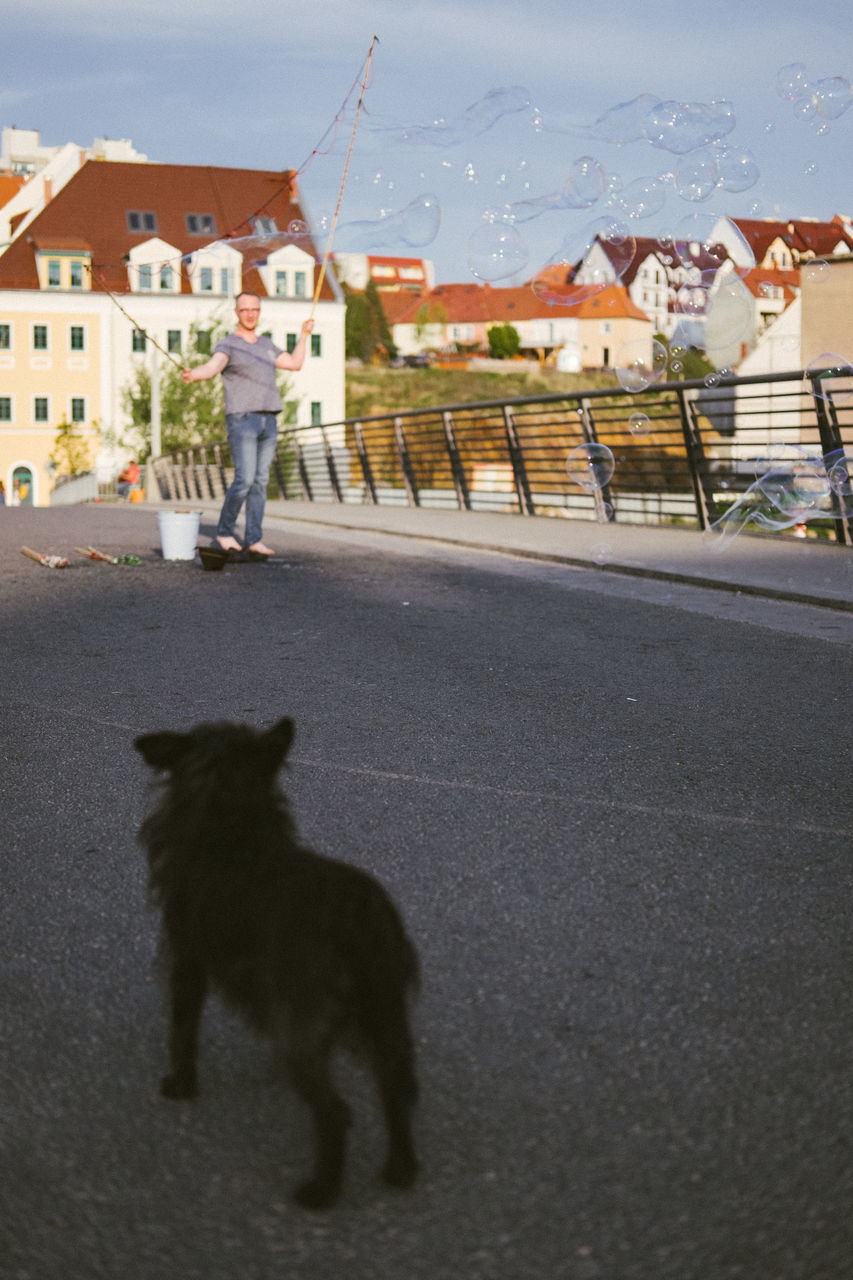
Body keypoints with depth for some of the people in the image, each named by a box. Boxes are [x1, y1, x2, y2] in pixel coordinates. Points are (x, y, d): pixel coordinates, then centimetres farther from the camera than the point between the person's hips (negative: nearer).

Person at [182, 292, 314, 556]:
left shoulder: (266, 345, 19)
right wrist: (192, 375, -45)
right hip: (241, 419, -6)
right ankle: (225, 531, 2)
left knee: (260, 482, 3)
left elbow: (295, 364, 25)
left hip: (268, 421, 6)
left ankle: (254, 539, 4)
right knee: (244, 480, -14)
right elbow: (212, 367, -23)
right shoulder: (227, 345, -3)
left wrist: (304, 335, 28)